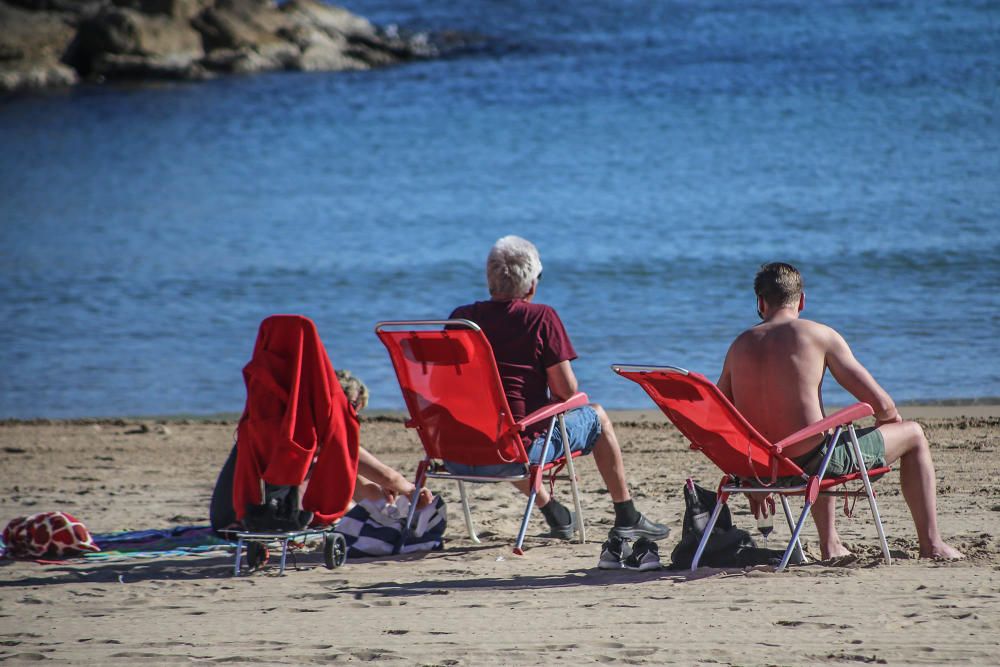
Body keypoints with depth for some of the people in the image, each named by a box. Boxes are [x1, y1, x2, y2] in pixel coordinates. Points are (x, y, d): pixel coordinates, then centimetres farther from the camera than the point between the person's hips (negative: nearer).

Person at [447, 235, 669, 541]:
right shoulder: (541, 318, -8)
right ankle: (627, 519, 31)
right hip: (517, 452, -4)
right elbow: (567, 390, -8)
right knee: (596, 416, 22)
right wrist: (549, 402, 17)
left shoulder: (459, 317, 5)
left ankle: (556, 516, 47)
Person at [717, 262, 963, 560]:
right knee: (913, 435, 17)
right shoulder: (820, 335, -7)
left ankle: (830, 545, 39)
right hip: (808, 462, -5)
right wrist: (890, 418, 19)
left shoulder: (740, 345, 6)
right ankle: (931, 544, 19)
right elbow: (880, 404, -7)